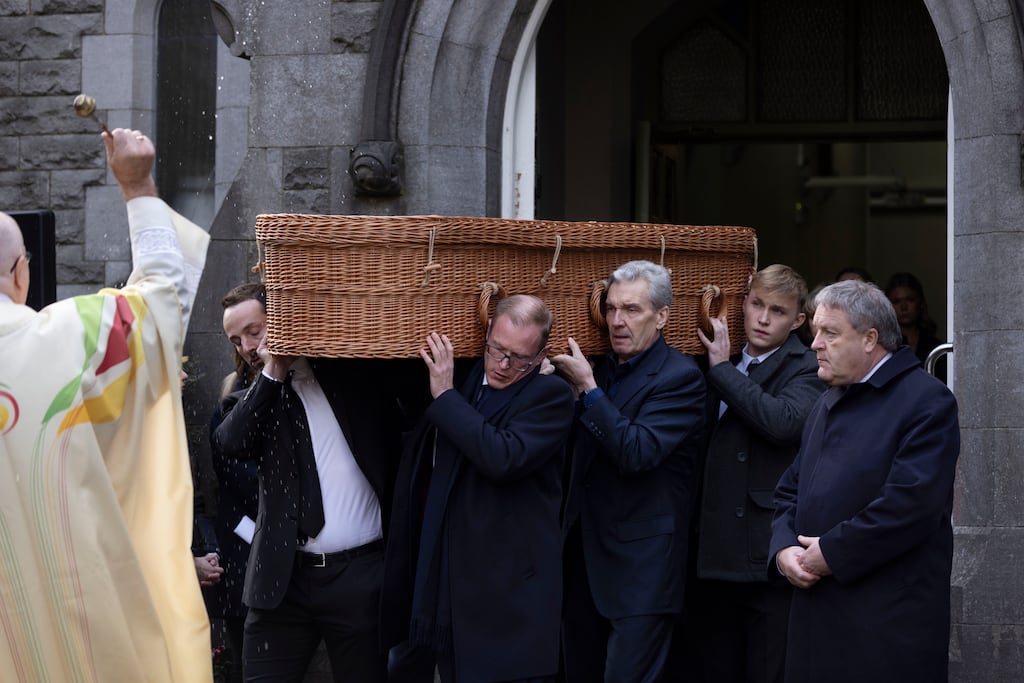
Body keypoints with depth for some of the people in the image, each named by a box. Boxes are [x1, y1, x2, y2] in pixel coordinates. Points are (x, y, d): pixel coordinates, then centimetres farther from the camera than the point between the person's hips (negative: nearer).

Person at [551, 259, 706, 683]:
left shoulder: (680, 377, -11)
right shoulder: (601, 367, 11)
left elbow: (636, 454, -22)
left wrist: (588, 387, -19)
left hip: (640, 566, -7)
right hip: (583, 557, 7)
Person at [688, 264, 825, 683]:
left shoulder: (807, 369, -4)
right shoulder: (721, 365, 16)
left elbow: (784, 421, -24)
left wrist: (722, 368, -14)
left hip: (769, 558, -6)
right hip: (716, 556, 6)